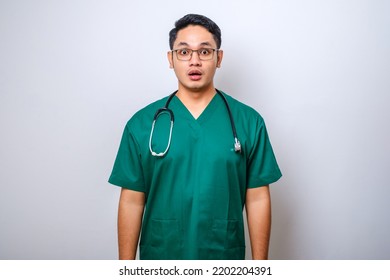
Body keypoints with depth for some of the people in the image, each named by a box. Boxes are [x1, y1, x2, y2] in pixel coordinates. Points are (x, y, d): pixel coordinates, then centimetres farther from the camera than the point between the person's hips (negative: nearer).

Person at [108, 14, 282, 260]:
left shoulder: (248, 121, -6)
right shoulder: (143, 123, -6)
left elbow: (257, 199, -4)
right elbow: (132, 202, -4)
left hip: (224, 257, 0)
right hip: (159, 257, 0)